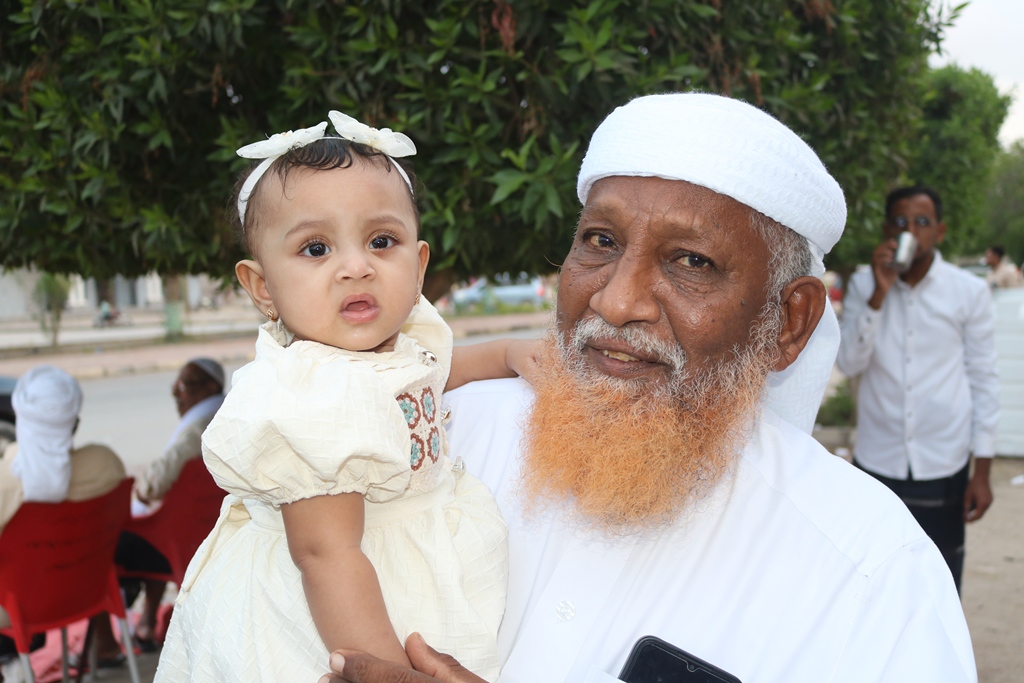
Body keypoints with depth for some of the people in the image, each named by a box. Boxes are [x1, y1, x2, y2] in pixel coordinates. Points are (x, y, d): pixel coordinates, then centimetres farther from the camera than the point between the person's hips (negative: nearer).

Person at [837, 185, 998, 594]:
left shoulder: (969, 292, -2)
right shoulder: (863, 286, 1)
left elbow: (984, 380, 0)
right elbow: (849, 363, -8)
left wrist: (983, 470, -2)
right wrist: (880, 293, -17)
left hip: (943, 467, -1)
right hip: (876, 463, 1)